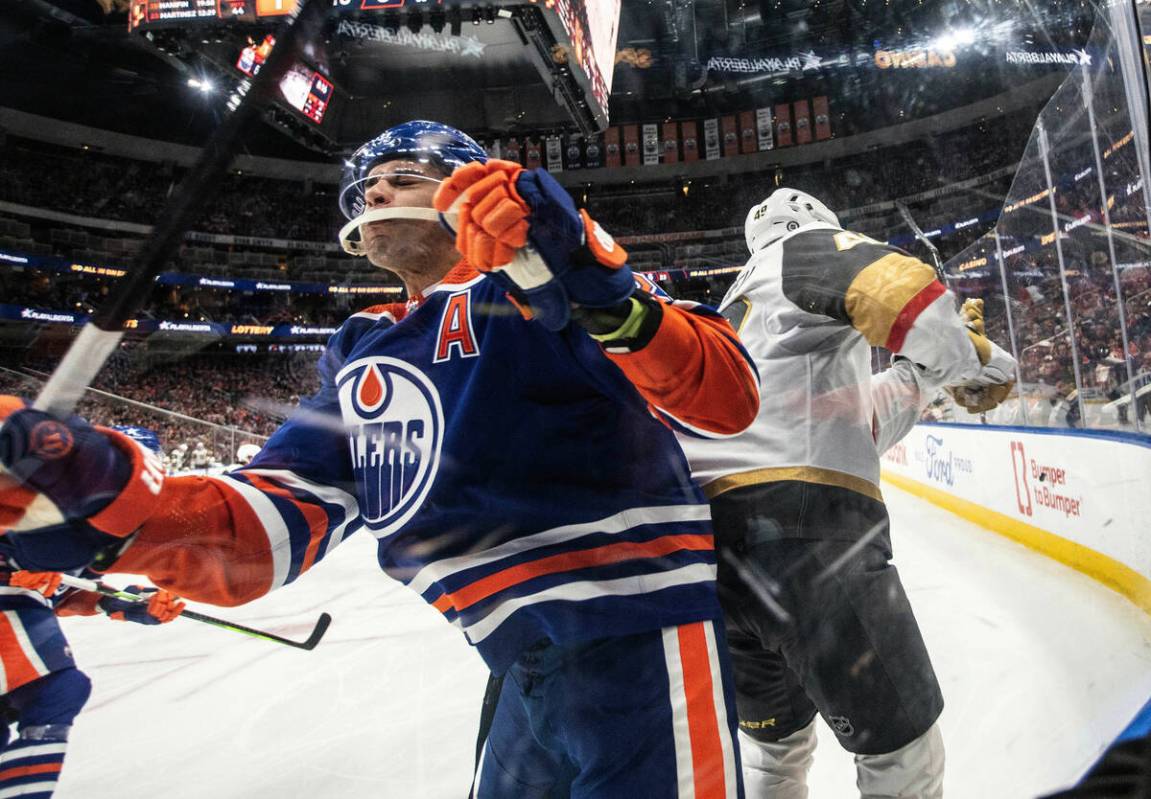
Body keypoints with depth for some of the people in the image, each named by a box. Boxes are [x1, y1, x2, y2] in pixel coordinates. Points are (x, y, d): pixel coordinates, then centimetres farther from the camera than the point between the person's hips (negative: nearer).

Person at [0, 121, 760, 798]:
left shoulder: (542, 285, -5)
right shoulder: (363, 356, 13)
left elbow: (726, 401, -15)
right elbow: (283, 517, 4)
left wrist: (608, 304, -33)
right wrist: (113, 500, -13)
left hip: (634, 645, -6)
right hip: (529, 673, 7)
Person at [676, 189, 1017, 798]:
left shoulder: (733, 310, 33)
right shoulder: (807, 244, 13)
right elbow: (896, 286, -11)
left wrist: (929, 370, 33)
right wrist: (978, 362, 2)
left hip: (706, 534, 9)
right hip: (799, 525, -8)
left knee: (776, 738, 27)